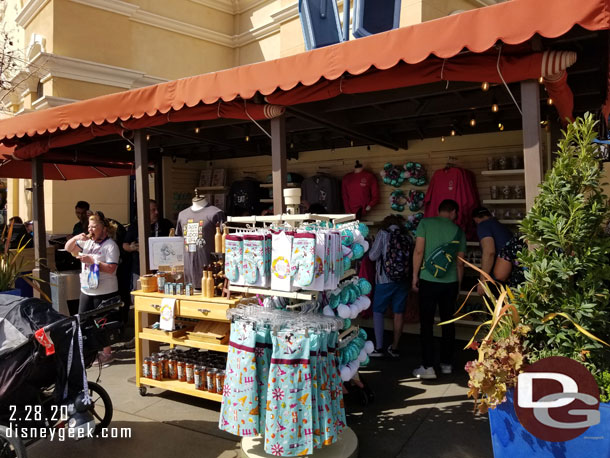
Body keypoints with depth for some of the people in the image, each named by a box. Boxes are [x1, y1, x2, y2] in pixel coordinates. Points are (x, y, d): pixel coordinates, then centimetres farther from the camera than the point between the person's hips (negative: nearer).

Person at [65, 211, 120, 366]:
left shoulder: (110, 245, -14)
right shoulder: (87, 242, 8)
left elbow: (111, 269, -22)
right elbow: (68, 248, 11)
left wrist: (92, 261, -22)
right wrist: (76, 238, -7)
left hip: (104, 292, -8)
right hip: (86, 290, 8)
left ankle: (107, 354, 17)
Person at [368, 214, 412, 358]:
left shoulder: (383, 234, -6)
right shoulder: (408, 237, 3)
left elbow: (373, 256, -8)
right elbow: (411, 259, 4)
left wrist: (372, 247, 11)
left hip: (385, 280, -3)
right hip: (403, 281, 3)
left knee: (378, 311, 8)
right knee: (399, 313, 10)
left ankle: (378, 348, 5)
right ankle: (395, 348, 19)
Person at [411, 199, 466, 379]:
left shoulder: (425, 223, -2)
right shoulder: (458, 231, 6)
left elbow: (418, 251, -10)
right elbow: (460, 263, 10)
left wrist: (415, 275, -1)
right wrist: (458, 285, 20)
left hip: (428, 281, -3)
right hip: (450, 283, 3)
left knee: (426, 323, 2)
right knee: (448, 322, 14)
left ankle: (428, 367, 1)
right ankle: (447, 364, 23)